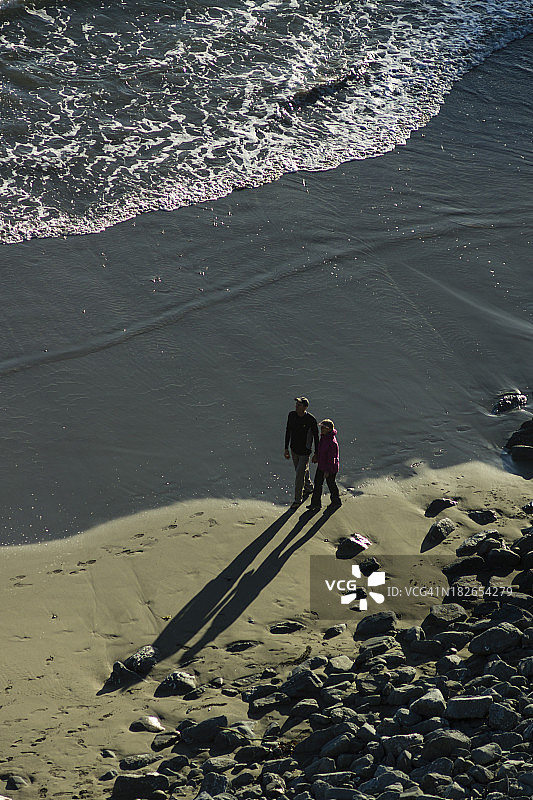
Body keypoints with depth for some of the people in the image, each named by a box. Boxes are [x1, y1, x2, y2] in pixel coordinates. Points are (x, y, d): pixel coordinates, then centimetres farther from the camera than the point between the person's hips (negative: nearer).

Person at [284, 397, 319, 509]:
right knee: (302, 471, 23)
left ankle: (298, 499, 10)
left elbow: (316, 436, -10)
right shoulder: (292, 415, -8)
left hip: (304, 451, -5)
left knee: (300, 475, -4)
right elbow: (288, 431, 4)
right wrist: (286, 449, 5)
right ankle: (308, 488, 48)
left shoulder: (311, 420, -22)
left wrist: (316, 454, -4)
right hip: (294, 449, 5)